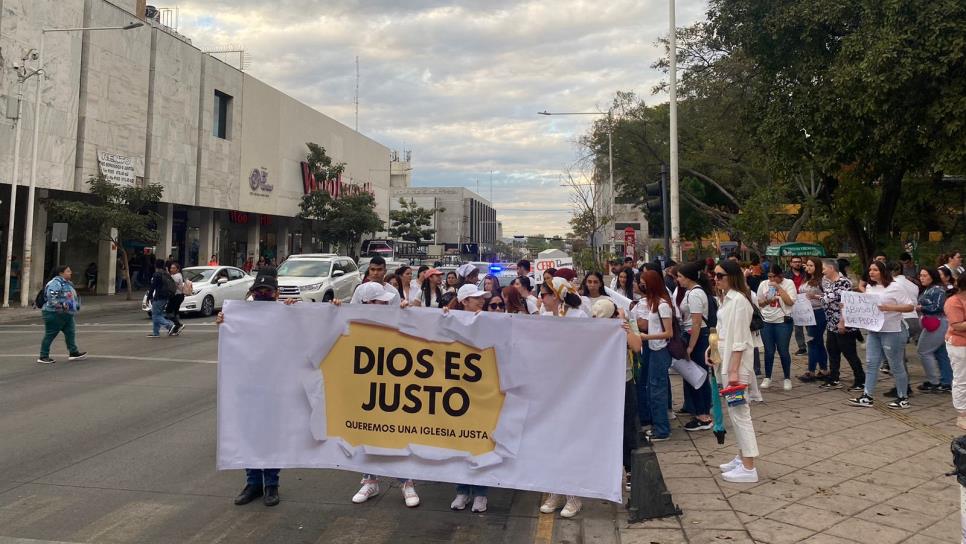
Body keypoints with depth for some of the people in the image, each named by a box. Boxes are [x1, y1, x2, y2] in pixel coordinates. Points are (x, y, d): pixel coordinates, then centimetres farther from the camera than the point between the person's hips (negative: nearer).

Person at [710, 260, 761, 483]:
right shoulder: (726, 298, 12)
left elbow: (739, 339, -20)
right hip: (726, 360, 9)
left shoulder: (738, 300, -17)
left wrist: (734, 370, -21)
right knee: (734, 411, 15)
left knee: (739, 411, -6)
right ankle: (742, 457, 26)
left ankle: (749, 468, 0)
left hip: (736, 361, -9)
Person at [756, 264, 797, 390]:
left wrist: (779, 287, -14)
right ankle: (767, 378, 18)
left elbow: (790, 302, -12)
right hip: (766, 322, 3)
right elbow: (759, 303, 12)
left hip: (783, 322, -3)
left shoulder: (788, 283, -3)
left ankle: (787, 378, 15)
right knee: (769, 351, 6)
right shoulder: (763, 284, 6)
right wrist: (766, 301, -9)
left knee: (783, 351, -1)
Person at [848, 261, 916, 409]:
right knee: (871, 363, 6)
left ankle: (903, 398, 18)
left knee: (896, 365, 5)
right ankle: (867, 397, 10)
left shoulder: (894, 287, -12)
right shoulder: (869, 288, 8)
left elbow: (910, 306, -13)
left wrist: (890, 307, -26)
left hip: (892, 332, -7)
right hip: (873, 331, 7)